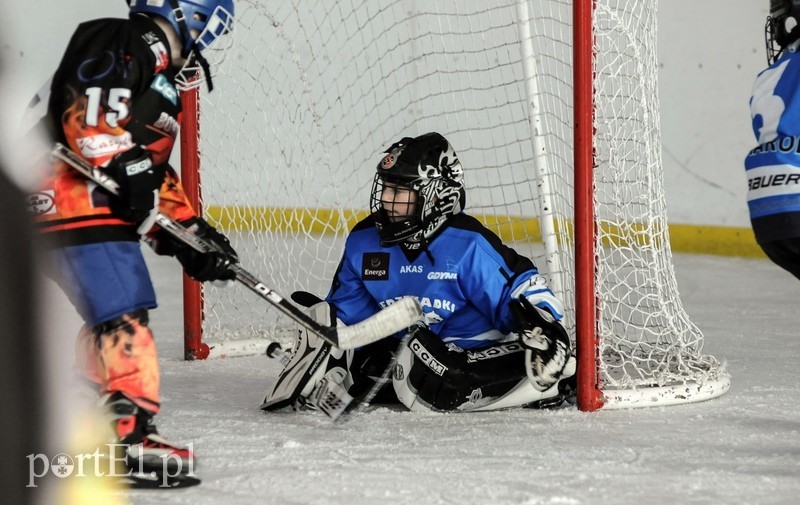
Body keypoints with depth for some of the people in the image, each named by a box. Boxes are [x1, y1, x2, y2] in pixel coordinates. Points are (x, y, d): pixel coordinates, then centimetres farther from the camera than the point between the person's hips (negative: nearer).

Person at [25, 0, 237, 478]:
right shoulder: (125, 44, -6)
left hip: (102, 207, 11)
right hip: (76, 201, -11)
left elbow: (157, 173, 25)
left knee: (110, 321, 18)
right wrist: (125, 164, -27)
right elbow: (85, 106, -23)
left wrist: (190, 232, 16)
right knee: (125, 314, -16)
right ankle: (133, 432, -21)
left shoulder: (164, 80, 27)